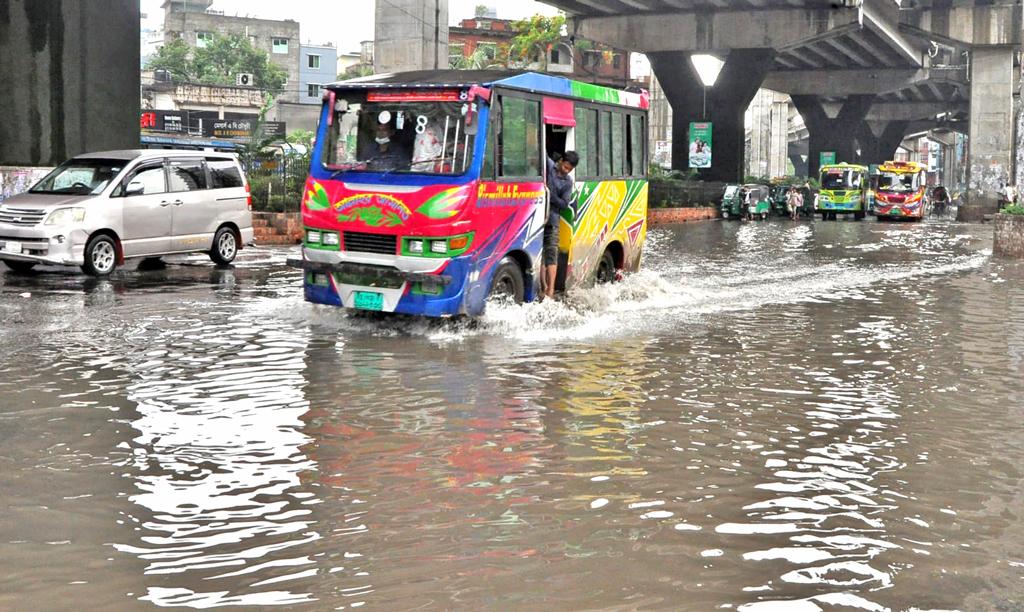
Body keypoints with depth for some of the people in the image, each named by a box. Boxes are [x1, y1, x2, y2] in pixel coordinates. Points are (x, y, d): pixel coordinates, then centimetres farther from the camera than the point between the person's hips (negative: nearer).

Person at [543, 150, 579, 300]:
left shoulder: (568, 182, 9)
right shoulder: (548, 165, 3)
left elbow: (564, 204, 3)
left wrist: (550, 194, -11)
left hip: (552, 219, 1)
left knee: (551, 253, -7)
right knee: (540, 252, 1)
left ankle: (551, 290, -11)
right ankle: (545, 287, 7)